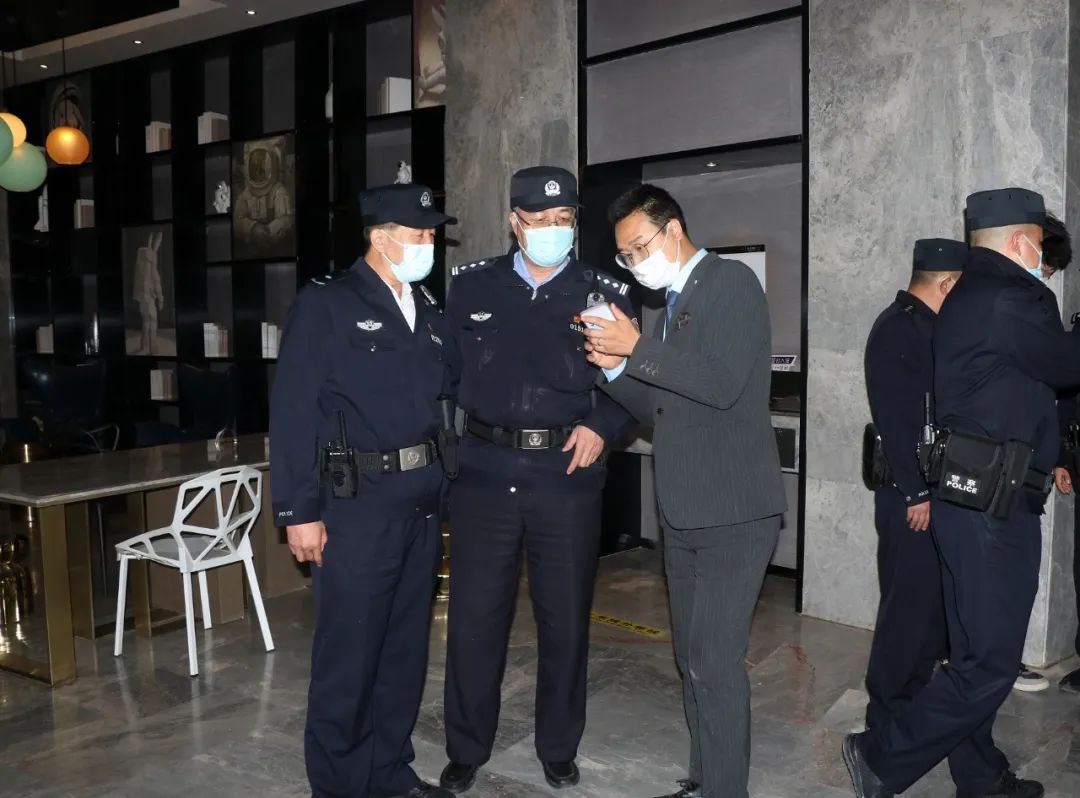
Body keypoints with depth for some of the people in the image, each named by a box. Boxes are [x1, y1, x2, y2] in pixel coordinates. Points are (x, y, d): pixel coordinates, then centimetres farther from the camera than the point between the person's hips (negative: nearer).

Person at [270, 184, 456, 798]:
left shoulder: (430, 314, 14)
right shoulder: (326, 305, -5)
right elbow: (293, 413, -10)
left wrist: (444, 490, 7)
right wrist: (300, 512, -14)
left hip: (423, 502, 6)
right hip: (357, 500, -6)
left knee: (406, 647, 15)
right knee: (348, 652, 2)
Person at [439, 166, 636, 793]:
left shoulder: (605, 293, 3)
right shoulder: (472, 285, 6)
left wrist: (601, 427, -9)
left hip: (567, 477, 0)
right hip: (486, 472, 1)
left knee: (566, 619, 10)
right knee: (475, 617, 6)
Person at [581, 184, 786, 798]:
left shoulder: (731, 282, -8)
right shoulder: (676, 303, 16)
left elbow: (723, 384, -22)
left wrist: (638, 348, -16)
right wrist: (617, 368, 1)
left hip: (733, 510, -9)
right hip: (684, 512, 9)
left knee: (716, 661, -7)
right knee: (693, 657, 15)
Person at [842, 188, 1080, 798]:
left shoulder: (966, 297, 15)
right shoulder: (1010, 299, -15)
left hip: (968, 496, 10)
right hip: (994, 503, -10)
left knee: (976, 651, 18)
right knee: (992, 663, -3)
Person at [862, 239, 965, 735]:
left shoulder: (923, 326, 15)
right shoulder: (898, 328, -14)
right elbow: (896, 418, -20)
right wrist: (916, 493, -20)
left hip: (931, 491, 9)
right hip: (911, 496, -9)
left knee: (932, 602, 16)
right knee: (909, 605, -1)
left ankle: (911, 700, 30)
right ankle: (888, 718, 12)